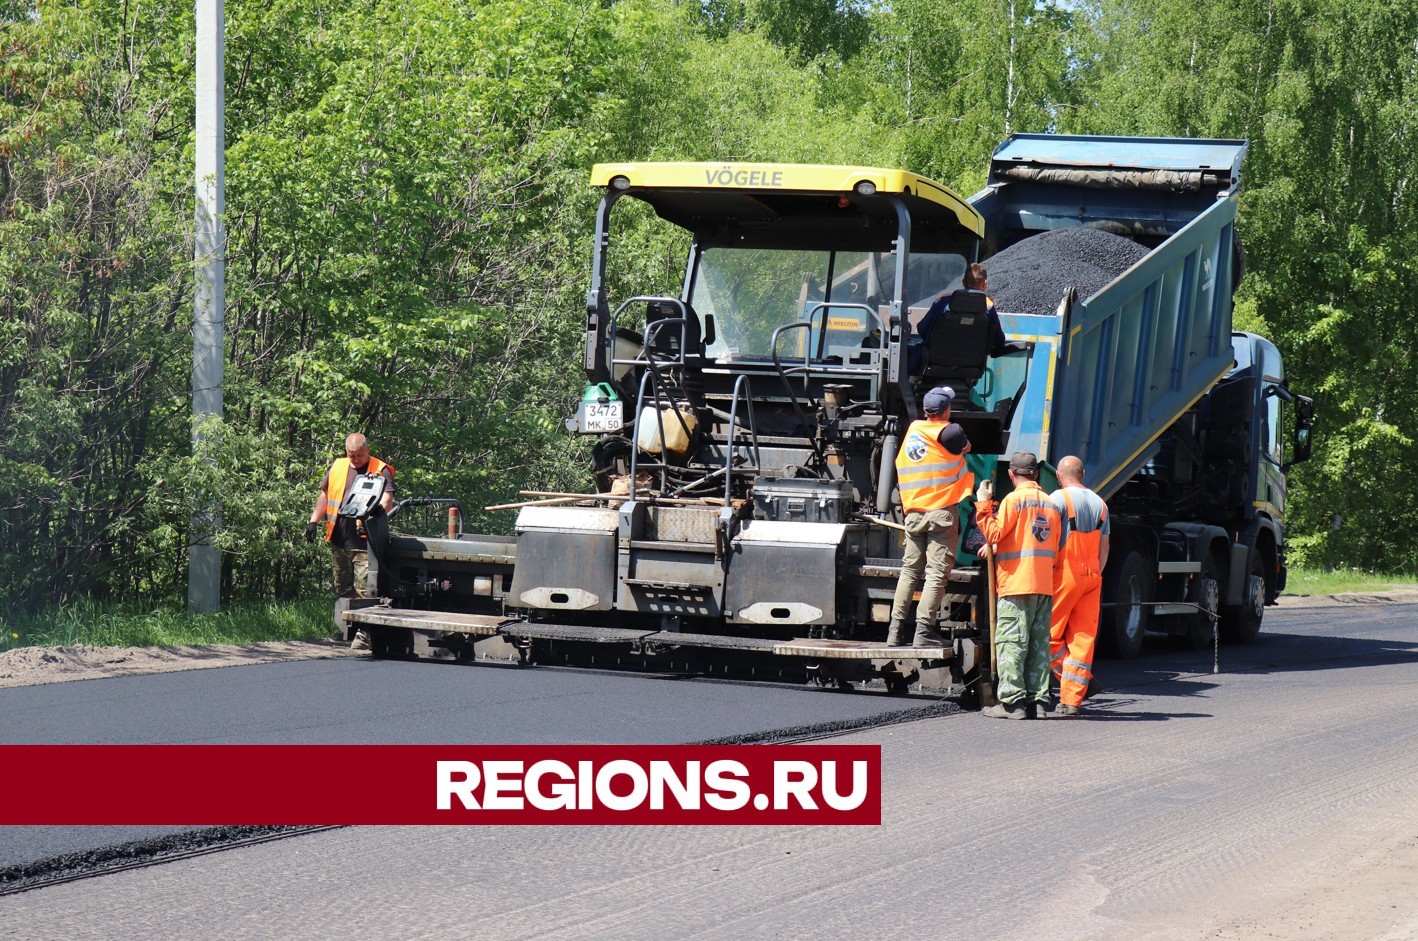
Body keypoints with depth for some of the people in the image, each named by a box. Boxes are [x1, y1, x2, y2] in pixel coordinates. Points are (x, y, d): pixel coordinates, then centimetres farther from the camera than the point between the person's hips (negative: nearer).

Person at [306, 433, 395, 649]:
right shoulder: (337, 468, 13)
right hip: (339, 540, 6)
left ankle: (364, 635, -11)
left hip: (365, 540, -6)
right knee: (343, 589, 13)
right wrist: (314, 521, 12)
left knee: (363, 589, -12)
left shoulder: (381, 471, -1)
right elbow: (325, 495, 21)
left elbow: (387, 497, -14)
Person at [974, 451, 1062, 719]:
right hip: (1045, 585, 6)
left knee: (1011, 643, -6)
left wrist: (983, 506, -2)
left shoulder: (1014, 499, -6)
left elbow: (995, 534, -11)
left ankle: (1012, 700, -12)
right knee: (1039, 644, 7)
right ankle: (1038, 701, 5)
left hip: (1016, 583, -6)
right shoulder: (1051, 504, 15)